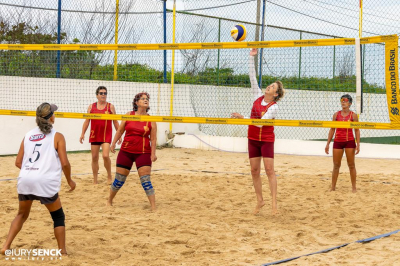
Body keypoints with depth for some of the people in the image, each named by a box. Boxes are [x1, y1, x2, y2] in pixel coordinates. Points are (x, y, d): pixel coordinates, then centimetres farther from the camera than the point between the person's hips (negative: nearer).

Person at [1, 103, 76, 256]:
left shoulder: (28, 135, 14)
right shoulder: (57, 136, 1)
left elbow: (18, 162, 13)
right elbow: (64, 163, -5)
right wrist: (70, 181, 10)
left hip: (25, 180, 4)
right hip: (45, 182, -4)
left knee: (22, 214, 24)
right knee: (58, 217, 15)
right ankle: (62, 251, 12)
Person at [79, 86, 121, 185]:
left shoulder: (110, 107, 3)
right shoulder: (91, 107, 6)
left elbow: (115, 122, 6)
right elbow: (87, 121, 8)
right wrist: (82, 134, 0)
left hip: (106, 135, -2)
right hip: (94, 135, 2)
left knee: (105, 156, -16)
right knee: (94, 158, 5)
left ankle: (109, 176, 5)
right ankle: (95, 179, 15)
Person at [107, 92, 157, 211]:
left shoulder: (151, 120, 0)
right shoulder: (128, 115, 3)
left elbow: (153, 139, -1)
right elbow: (120, 130, 12)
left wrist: (153, 154, -8)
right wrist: (113, 143, 8)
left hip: (143, 153, -1)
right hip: (126, 152, 2)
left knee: (145, 180, -9)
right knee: (119, 180, 9)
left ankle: (154, 207, -7)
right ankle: (109, 201, 29)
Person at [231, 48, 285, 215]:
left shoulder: (273, 107, -13)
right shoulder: (258, 97, 2)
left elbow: (261, 122, -24)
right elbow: (252, 76, 0)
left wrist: (242, 118, -30)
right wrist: (252, 57, -6)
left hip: (267, 140, -5)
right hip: (253, 139, 5)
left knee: (269, 169, -10)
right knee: (255, 170, 5)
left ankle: (274, 202, -10)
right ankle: (260, 201, 13)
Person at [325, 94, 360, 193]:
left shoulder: (353, 115, -1)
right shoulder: (336, 114, 5)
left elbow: (357, 130, 0)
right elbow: (332, 129, 9)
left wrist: (358, 144, -8)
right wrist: (328, 143, 6)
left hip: (349, 141, -2)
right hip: (338, 141, 2)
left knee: (351, 165, 2)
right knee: (336, 165, 5)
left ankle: (354, 187, 8)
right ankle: (333, 187, 12)